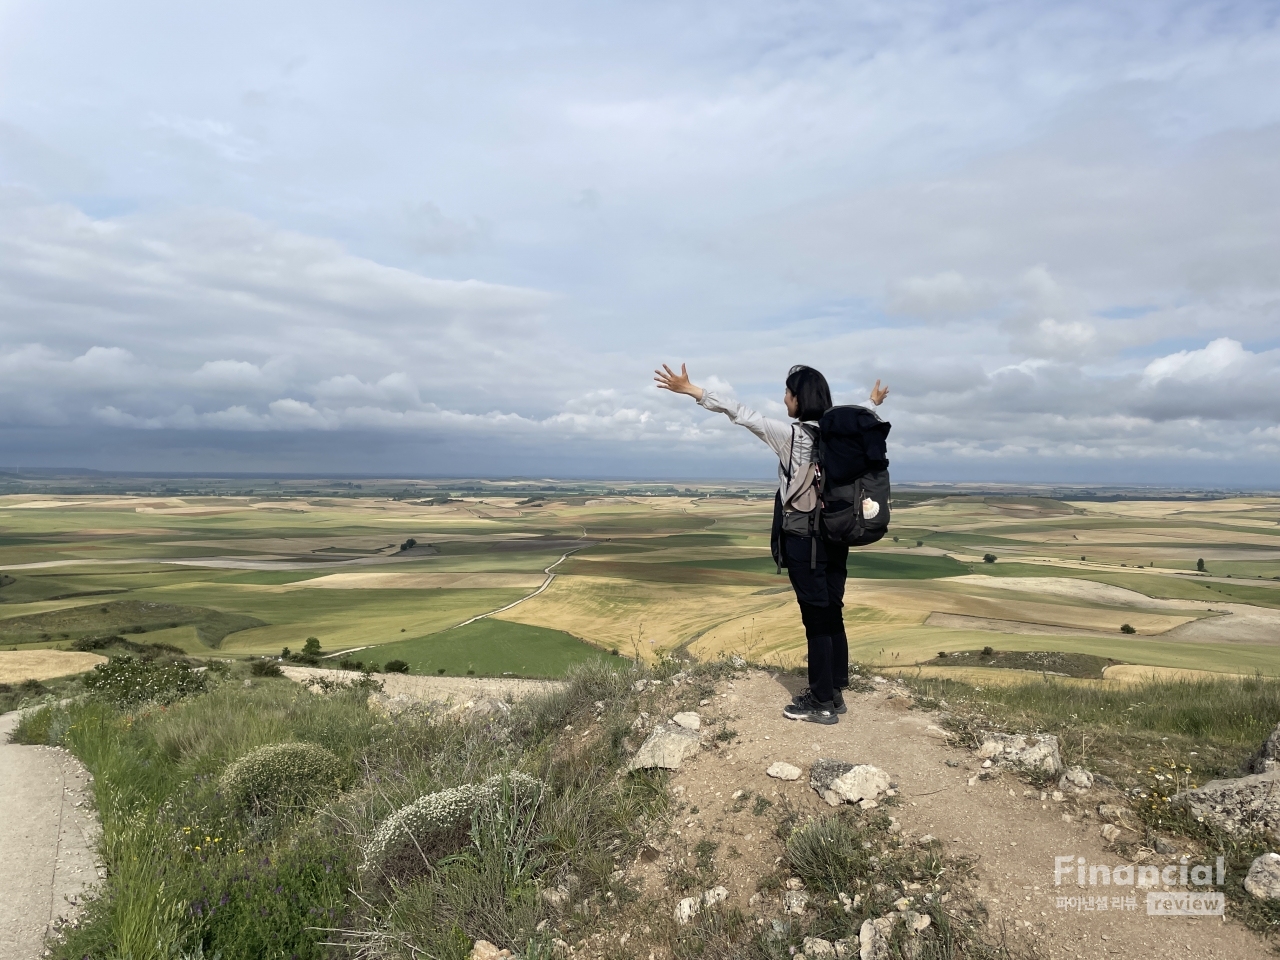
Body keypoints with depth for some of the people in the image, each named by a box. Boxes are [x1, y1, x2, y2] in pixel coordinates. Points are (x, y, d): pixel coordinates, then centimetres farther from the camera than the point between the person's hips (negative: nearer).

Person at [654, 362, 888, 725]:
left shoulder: (791, 434, -15)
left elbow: (741, 414, -13)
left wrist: (690, 390, -9)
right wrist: (875, 403, 50)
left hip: (804, 539, -7)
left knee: (816, 619, 0)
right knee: (832, 615, 13)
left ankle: (823, 704, 9)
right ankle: (834, 692, 24)